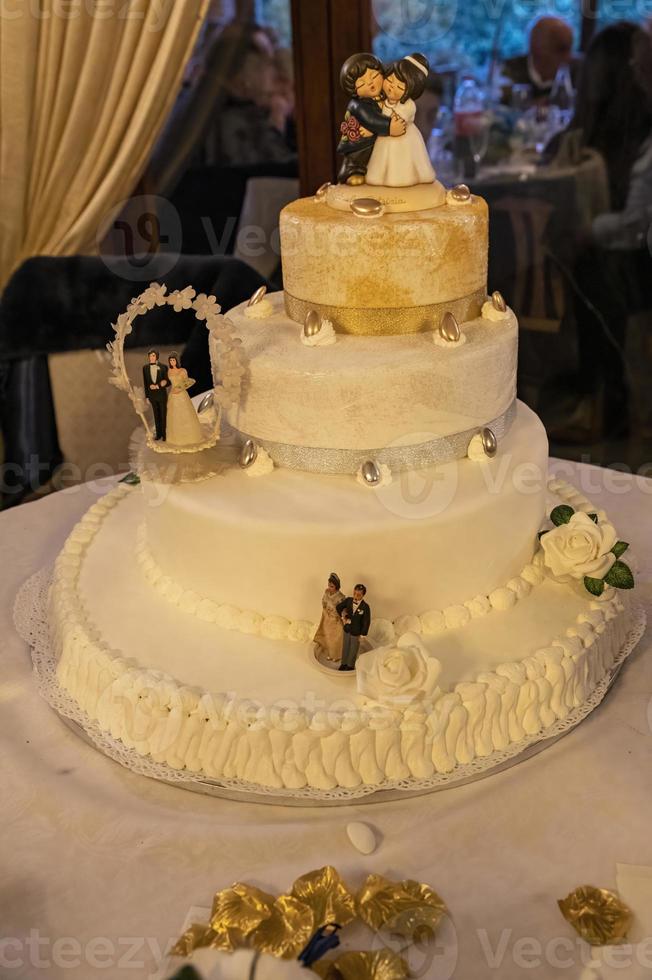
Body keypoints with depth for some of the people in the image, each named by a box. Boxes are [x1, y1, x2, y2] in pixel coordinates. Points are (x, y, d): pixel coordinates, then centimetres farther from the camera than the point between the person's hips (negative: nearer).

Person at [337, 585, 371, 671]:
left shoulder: (365, 607, -25)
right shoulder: (349, 600, -14)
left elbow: (367, 622, -17)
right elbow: (338, 607, 5)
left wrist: (362, 635, -12)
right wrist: (343, 617, -2)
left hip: (356, 632, -4)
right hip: (347, 629, 4)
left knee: (353, 649, 17)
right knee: (345, 647, 21)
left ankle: (350, 665, 38)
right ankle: (344, 663, 42)